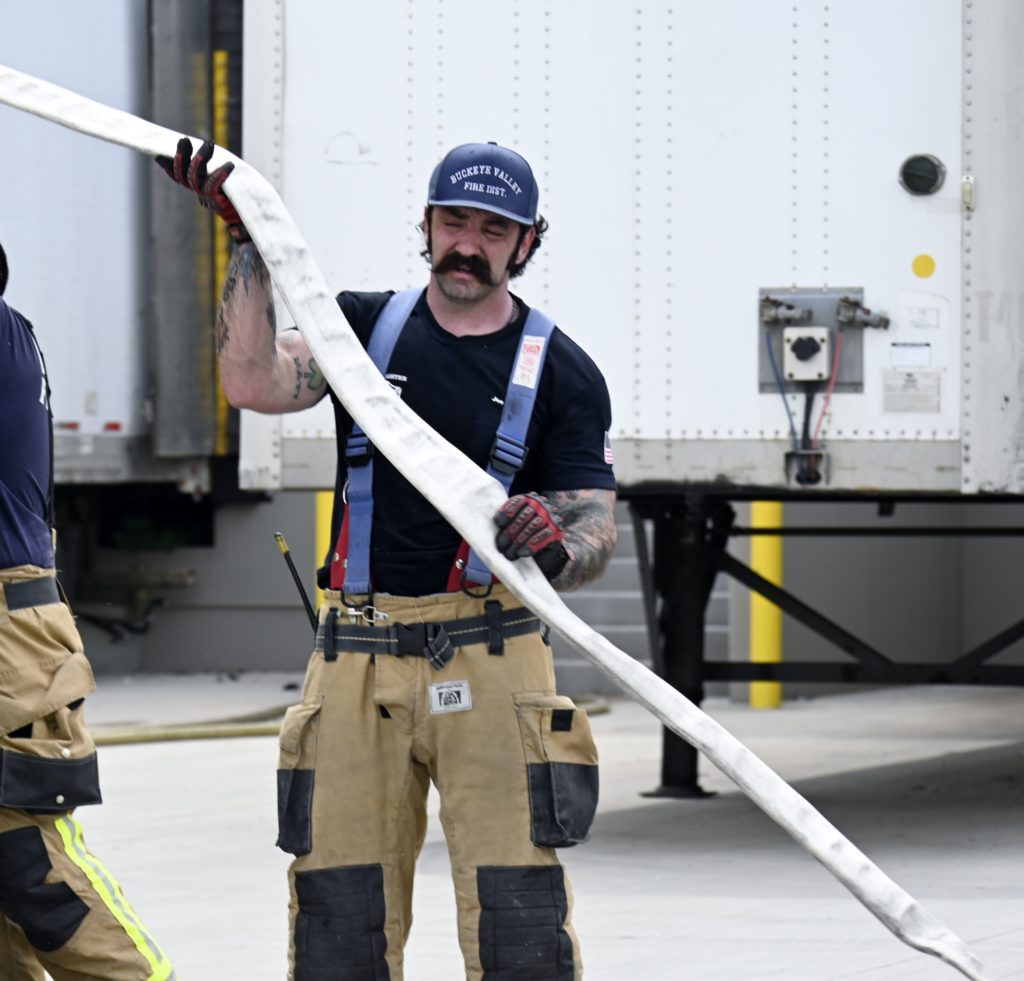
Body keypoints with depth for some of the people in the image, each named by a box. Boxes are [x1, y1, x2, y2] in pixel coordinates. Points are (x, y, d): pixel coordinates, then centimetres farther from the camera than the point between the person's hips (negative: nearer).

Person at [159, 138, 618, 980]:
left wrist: (559, 549, -25)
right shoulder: (366, 326, 10)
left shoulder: (561, 374, 4)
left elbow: (597, 527, -1)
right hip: (358, 654, 2)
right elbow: (257, 385, -8)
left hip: (488, 653, -2)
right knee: (338, 910, 3)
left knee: (517, 910, -10)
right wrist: (251, 246, -14)